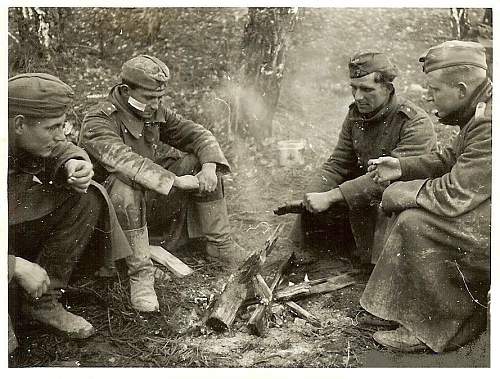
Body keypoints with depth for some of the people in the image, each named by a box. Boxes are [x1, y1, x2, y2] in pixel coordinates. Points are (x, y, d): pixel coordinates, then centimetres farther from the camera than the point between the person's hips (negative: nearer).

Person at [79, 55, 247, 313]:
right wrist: (174, 180, -41)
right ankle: (140, 275, -31)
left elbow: (196, 134, 2)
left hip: (153, 200, 6)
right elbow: (123, 160, -37)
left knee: (197, 163, -8)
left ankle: (220, 243, -2)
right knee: (125, 187, -39)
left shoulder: (155, 112, 2)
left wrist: (209, 166, -18)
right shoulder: (98, 122, -19)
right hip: (112, 208, -6)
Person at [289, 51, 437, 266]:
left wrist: (331, 196, -35)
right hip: (366, 195, 6)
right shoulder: (355, 115, 3)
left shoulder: (416, 124, -20)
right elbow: (336, 165, 2)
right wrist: (312, 195, -19)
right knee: (312, 211, -10)